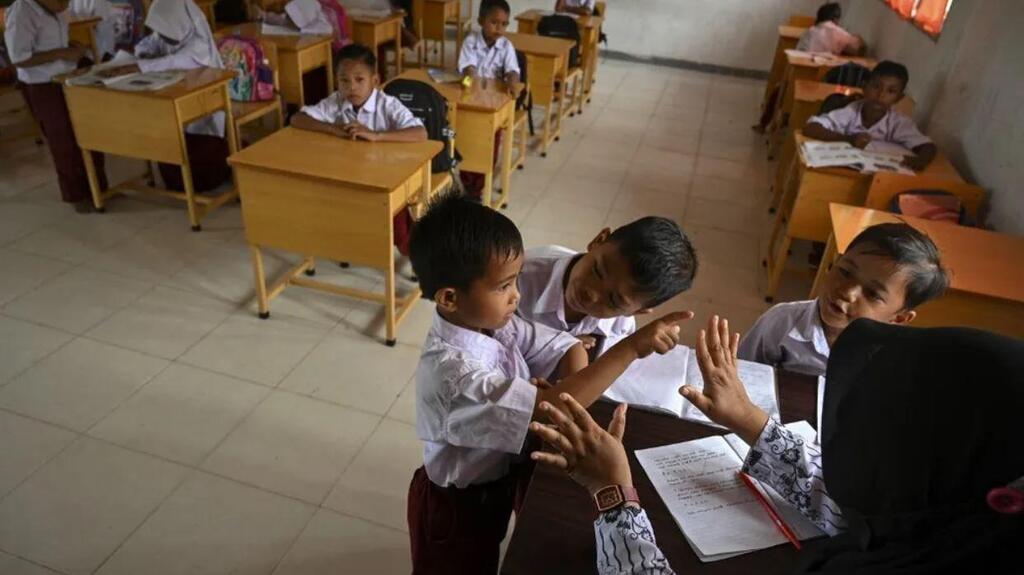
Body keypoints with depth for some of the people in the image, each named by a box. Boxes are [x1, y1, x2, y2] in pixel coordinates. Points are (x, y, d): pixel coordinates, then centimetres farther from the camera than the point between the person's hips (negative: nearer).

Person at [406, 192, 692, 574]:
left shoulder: (492, 321, -14)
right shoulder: (452, 372, -39)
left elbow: (570, 351, -5)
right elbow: (553, 409, -43)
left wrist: (573, 394, -24)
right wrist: (632, 346, -43)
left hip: (495, 483, 6)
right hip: (458, 508, -6)